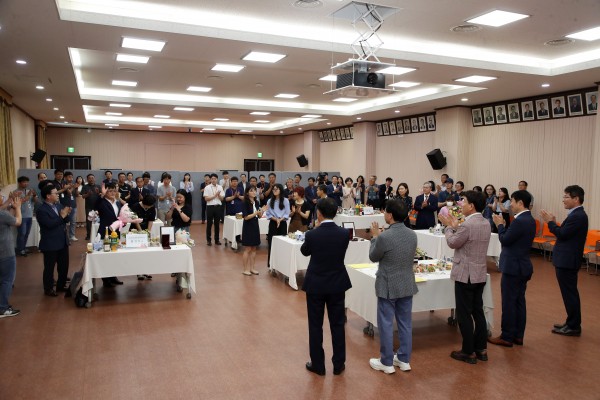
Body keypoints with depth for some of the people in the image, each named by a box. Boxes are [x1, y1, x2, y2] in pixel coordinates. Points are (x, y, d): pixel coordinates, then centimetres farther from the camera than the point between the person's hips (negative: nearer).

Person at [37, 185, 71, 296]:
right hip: (50, 244, -7)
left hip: (63, 241, 7)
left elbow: (66, 220, 8)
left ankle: (61, 285, 31)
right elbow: (50, 224, -27)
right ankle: (48, 289, 21)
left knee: (64, 265, 16)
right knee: (49, 267, 7)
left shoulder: (59, 205, 6)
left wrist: (66, 214, -12)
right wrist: (62, 216, -22)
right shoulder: (42, 210, -16)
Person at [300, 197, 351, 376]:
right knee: (337, 325, 13)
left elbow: (304, 251, 5)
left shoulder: (312, 234, -16)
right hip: (337, 284, 2)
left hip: (315, 285, -2)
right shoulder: (344, 233, -9)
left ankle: (317, 365, 20)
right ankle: (338, 364, 22)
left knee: (315, 325, 10)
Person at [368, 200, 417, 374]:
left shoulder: (384, 237, -22)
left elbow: (373, 257, -6)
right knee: (405, 323, 15)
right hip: (407, 285, 6)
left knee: (386, 324, 6)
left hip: (388, 286, -6)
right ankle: (404, 359, 27)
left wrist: (375, 236, 6)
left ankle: (387, 362, 16)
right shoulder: (412, 235, -1)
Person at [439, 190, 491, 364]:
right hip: (480, 274, 8)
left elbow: (452, 243, -8)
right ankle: (481, 349, 24)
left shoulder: (467, 225, -21)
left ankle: (469, 352, 9)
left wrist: (449, 226, 6)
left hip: (465, 275, -8)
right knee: (478, 311, 16)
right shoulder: (486, 223, 6)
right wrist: (455, 226, 13)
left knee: (464, 314, 2)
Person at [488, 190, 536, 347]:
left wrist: (500, 225, -4)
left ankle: (507, 337, 7)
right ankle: (518, 335, 22)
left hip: (513, 267, -10)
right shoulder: (529, 219, 9)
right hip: (522, 266, 10)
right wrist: (504, 225, 3)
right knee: (519, 301, 14)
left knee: (509, 302, -1)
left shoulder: (519, 221, -22)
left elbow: (505, 240, -17)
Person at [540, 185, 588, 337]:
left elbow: (562, 234, -20)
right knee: (570, 293, 17)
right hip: (566, 260, 10)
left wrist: (550, 222, -9)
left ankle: (573, 327, 8)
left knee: (569, 293, -1)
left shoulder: (578, 216, -19)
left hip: (567, 261, -10)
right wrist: (554, 223, 5)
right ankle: (572, 323, 27)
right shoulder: (577, 214, 12)